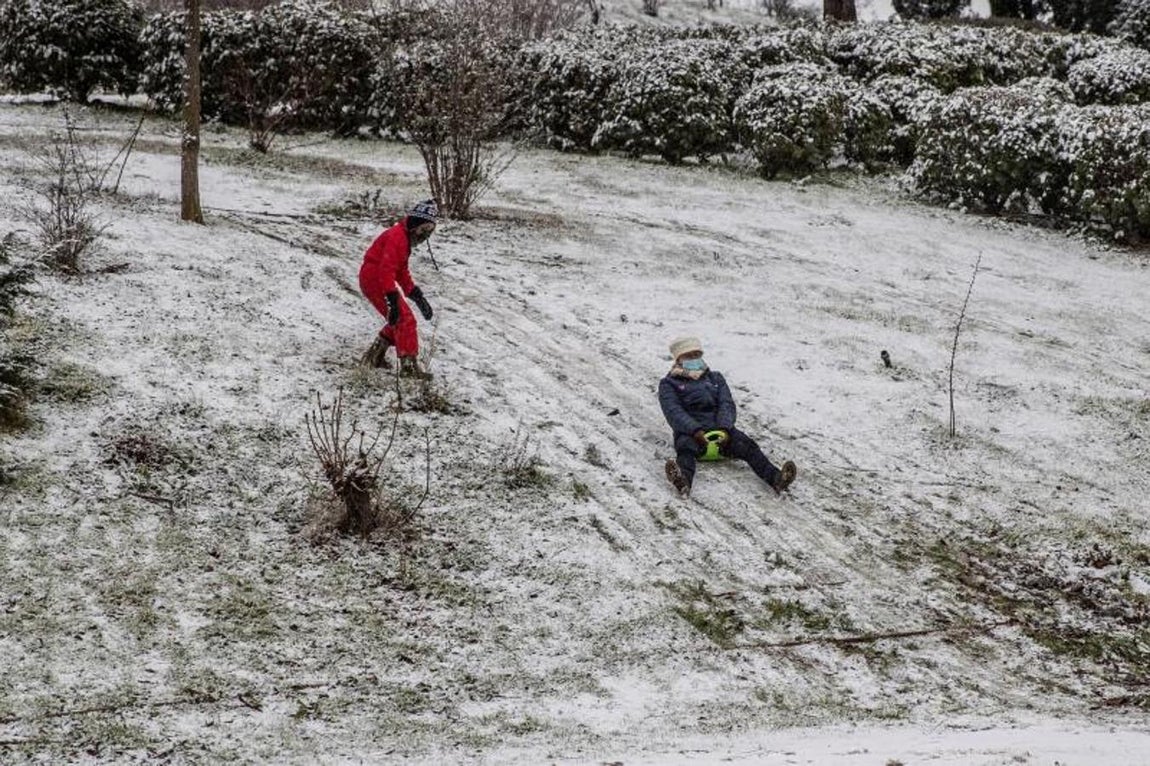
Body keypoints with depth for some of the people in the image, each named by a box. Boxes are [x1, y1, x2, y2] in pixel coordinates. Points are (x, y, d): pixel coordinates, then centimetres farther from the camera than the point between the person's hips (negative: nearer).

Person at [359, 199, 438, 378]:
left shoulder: (405, 238, 15)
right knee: (405, 319, -14)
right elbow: (386, 269, -28)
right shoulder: (397, 237, -19)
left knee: (399, 321, 20)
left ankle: (375, 356, 29)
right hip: (374, 280, -11)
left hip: (374, 279, 11)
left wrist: (417, 295, 14)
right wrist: (393, 298, -33)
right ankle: (409, 365, -18)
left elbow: (402, 272, 22)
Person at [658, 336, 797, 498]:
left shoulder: (715, 378, 27)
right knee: (685, 448, -38)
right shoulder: (669, 384, 16)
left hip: (719, 428, 3)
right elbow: (673, 412, -3)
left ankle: (775, 478, -48)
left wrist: (725, 429, -13)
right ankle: (683, 481, -70)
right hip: (690, 430, -3)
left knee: (747, 445, -26)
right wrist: (696, 430, -22)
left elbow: (727, 404, 11)